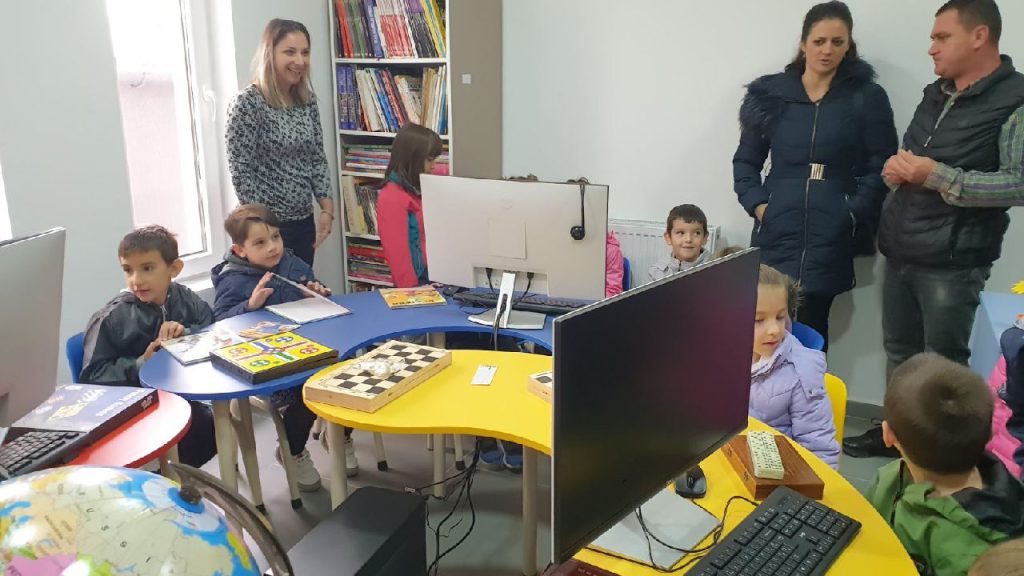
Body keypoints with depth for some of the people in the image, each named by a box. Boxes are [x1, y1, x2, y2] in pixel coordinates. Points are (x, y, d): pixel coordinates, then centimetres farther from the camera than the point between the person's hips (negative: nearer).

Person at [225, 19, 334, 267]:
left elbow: (318, 159, 9)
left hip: (304, 220, 6)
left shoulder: (307, 100, 5)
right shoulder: (247, 103, -14)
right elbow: (241, 173, -15)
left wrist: (327, 209, 0)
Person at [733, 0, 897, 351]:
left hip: (831, 237, -1)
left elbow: (881, 169, 3)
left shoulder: (867, 97, 4)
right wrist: (757, 204, -1)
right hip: (776, 234, 2)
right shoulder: (771, 93, 9)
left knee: (810, 332, -6)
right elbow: (746, 160, 13)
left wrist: (853, 214, -9)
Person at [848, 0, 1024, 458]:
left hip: (951, 262, -7)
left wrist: (938, 176, -22)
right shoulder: (935, 95, 13)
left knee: (943, 364, 1)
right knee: (899, 351, 17)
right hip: (900, 251, 7)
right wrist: (897, 169, -2)